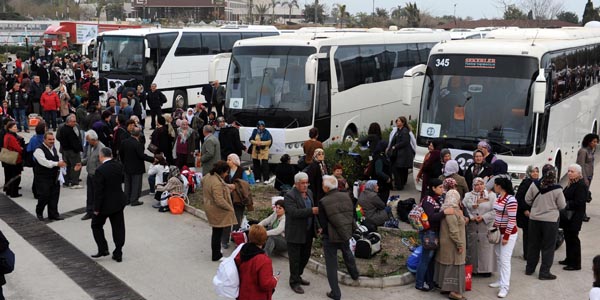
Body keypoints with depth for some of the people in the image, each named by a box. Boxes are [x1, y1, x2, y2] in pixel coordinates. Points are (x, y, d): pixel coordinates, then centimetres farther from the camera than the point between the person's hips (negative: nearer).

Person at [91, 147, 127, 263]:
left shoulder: (100, 170, -22)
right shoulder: (119, 165, -3)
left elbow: (98, 191, -19)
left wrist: (96, 208, -12)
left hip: (106, 204, -6)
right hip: (119, 202, 6)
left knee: (96, 225, 17)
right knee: (118, 228, 11)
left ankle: (103, 249, 13)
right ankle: (118, 254, 15)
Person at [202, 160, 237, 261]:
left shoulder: (208, 176, 0)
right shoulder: (217, 183, -30)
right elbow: (220, 201, -30)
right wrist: (230, 208, -14)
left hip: (210, 207, 9)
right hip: (218, 211, -9)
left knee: (216, 232, 20)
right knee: (217, 233, 4)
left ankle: (216, 253, 32)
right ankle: (216, 256, 16)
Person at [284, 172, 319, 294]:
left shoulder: (309, 192, 9)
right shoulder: (290, 196, -16)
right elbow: (293, 212, -28)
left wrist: (316, 225, 13)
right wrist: (311, 211, -35)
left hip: (308, 232, 8)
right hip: (295, 233, -8)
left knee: (305, 256, 17)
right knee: (295, 258, 3)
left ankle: (297, 276, 35)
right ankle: (294, 282, 15)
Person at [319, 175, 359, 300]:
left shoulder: (323, 202, -20)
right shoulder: (346, 196, -7)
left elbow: (323, 223, -13)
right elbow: (352, 214, 2)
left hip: (330, 237, -5)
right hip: (346, 233, 5)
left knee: (331, 265, 7)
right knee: (347, 253, 33)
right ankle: (354, 274, 56)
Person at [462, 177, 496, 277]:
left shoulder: (491, 195, 1)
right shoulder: (468, 196, 7)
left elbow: (494, 211, -5)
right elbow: (464, 209, 0)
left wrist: (483, 217, -14)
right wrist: (471, 217, -14)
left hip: (486, 227, -2)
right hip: (472, 228, 2)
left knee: (486, 247, 1)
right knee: (472, 248, 6)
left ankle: (486, 269, 11)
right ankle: (472, 268, 16)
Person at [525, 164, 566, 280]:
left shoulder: (534, 185, -9)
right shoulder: (557, 189, -16)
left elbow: (527, 200, 1)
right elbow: (562, 206, -7)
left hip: (534, 219, 3)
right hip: (550, 220, -3)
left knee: (533, 244, 18)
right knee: (548, 247, 7)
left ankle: (529, 269, 28)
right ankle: (544, 272, 9)